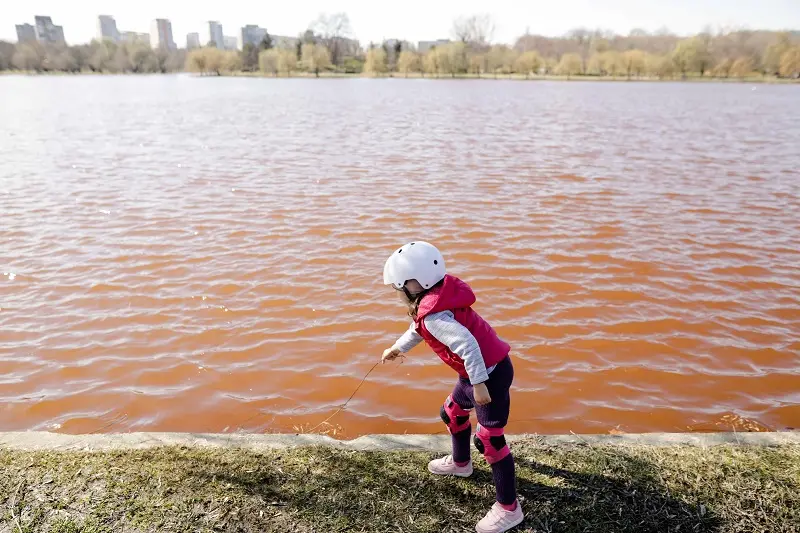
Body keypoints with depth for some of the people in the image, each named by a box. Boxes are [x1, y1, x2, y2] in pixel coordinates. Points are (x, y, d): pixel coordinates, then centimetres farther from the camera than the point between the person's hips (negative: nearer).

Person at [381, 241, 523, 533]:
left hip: (490, 374, -11)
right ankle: (460, 463, 50)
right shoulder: (433, 302, 4)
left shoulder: (434, 314, -27)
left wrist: (478, 385, -29)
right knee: (452, 413, 26)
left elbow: (467, 345, -34)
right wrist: (398, 348, 37)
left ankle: (508, 508, 9)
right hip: (480, 372, 11)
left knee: (489, 439, -4)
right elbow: (419, 328, 23)